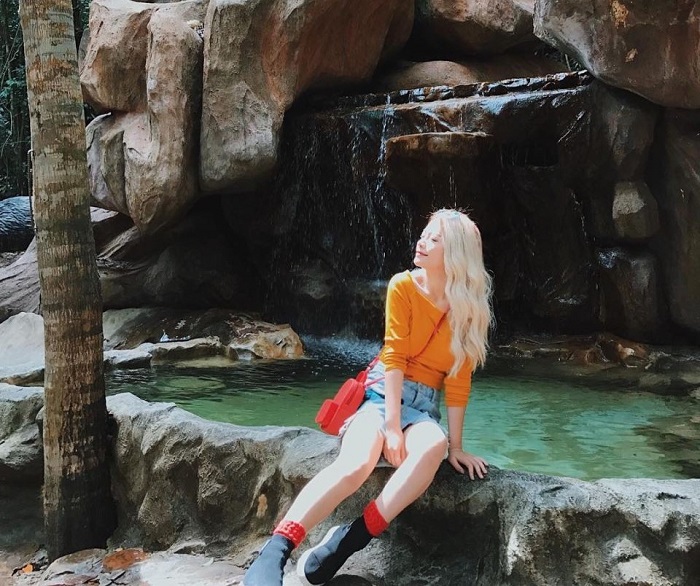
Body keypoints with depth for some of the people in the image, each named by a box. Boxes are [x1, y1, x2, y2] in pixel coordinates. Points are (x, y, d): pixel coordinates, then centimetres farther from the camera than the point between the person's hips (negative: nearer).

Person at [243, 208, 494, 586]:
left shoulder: (470, 309, 1)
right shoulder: (403, 287, -4)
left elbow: (458, 382, 0)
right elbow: (394, 357, -10)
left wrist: (455, 445, -6)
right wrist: (392, 425, -17)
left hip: (425, 406, 2)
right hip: (383, 392, -2)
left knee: (433, 447, -36)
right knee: (355, 464, -34)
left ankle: (348, 541, -34)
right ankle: (272, 554, -40)